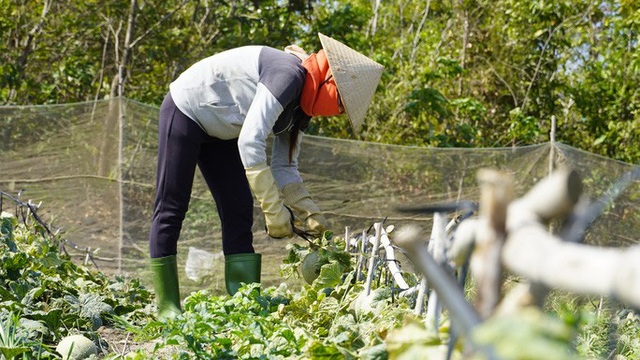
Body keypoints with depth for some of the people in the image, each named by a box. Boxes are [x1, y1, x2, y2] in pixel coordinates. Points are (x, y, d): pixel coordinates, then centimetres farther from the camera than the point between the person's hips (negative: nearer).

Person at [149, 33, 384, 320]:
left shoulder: (303, 105, 0)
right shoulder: (288, 74, -29)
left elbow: (284, 168, 4)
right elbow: (250, 142, -36)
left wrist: (309, 212, -11)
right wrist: (274, 209, -33)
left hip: (218, 131, 10)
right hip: (185, 111, -10)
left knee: (238, 212, 1)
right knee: (171, 208, -8)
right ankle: (167, 308, -6)